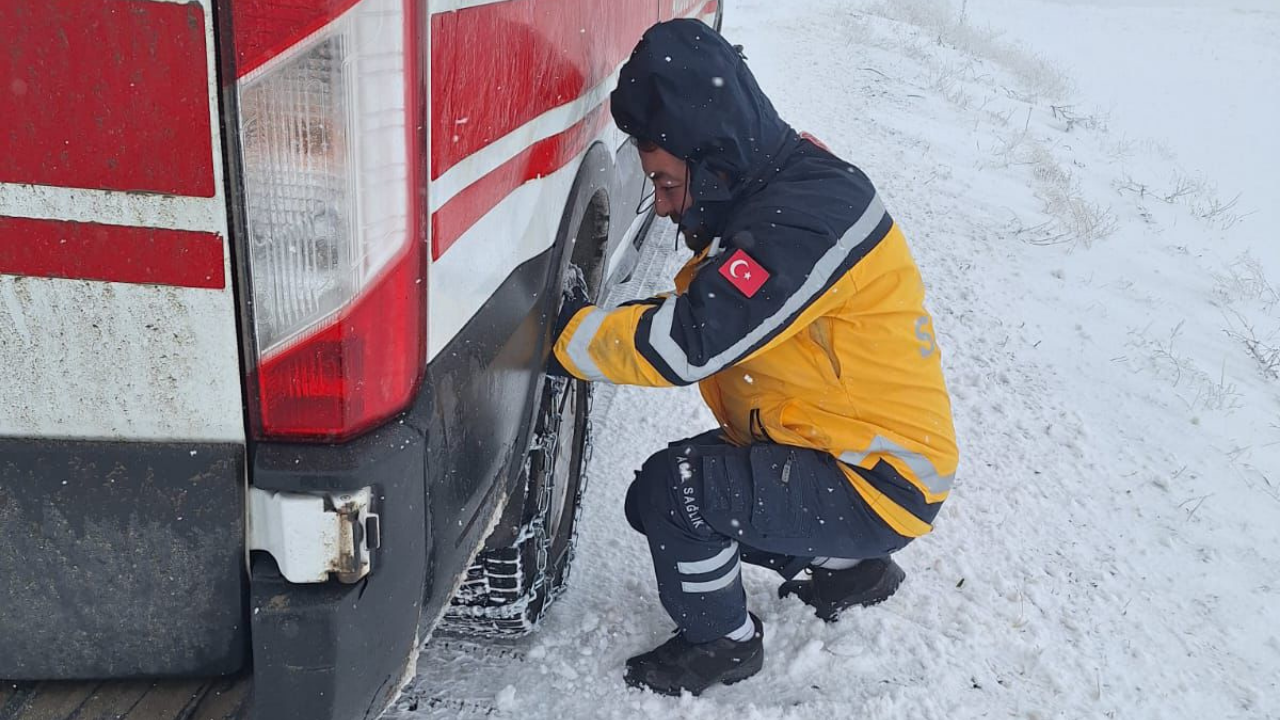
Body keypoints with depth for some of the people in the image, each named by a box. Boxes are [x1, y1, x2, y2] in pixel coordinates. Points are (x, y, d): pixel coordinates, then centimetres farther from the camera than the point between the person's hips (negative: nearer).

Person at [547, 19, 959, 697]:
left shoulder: (808, 214, -27)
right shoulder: (771, 190, 4)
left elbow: (687, 345, -32)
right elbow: (690, 307, 8)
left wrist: (568, 336, -19)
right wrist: (589, 320, -7)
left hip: (881, 484, -10)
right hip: (827, 447, 10)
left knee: (673, 490, -24)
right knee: (672, 487, 13)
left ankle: (721, 643, 5)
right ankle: (846, 565, 22)